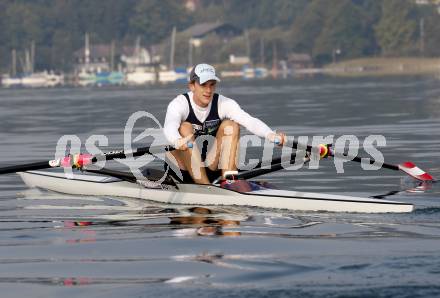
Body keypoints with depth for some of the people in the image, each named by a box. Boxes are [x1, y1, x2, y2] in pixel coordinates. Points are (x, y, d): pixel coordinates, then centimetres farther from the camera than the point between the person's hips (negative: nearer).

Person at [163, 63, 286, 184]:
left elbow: (250, 121, -24)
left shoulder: (224, 104, -6)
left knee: (231, 125, -15)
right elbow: (169, 127, -37)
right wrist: (177, 142, -62)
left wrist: (271, 135, -46)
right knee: (185, 128, -27)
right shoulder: (180, 104, -14)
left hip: (212, 169, 2)